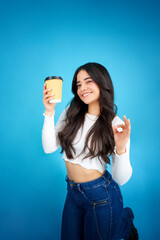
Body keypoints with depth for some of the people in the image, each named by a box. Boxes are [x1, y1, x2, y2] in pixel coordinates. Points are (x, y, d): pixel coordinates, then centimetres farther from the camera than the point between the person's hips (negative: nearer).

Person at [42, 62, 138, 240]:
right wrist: (49, 112, -15)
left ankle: (126, 224, 40)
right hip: (73, 192, 5)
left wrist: (120, 148, -33)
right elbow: (49, 147, -8)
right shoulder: (70, 113, -3)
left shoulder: (116, 125, -13)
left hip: (101, 195, -4)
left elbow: (120, 179, -15)